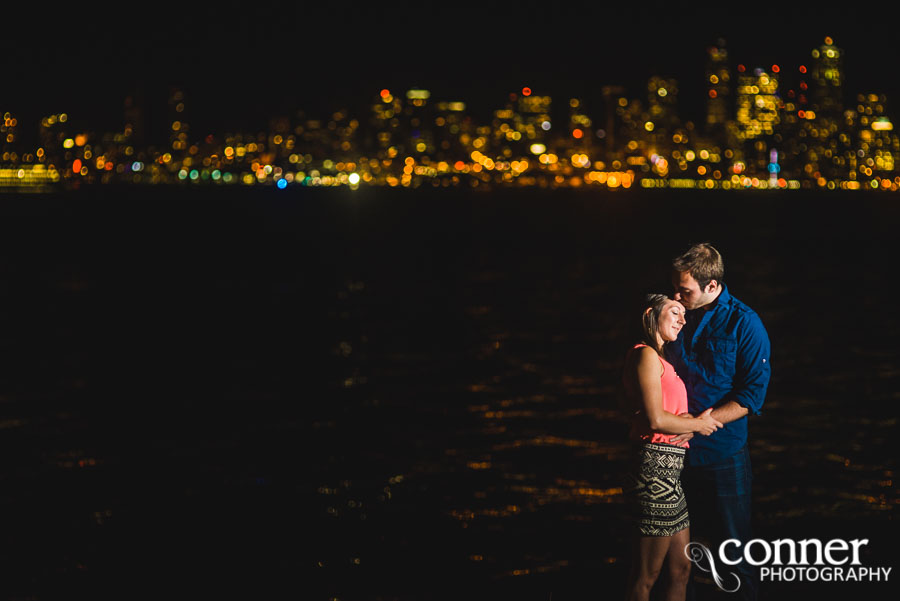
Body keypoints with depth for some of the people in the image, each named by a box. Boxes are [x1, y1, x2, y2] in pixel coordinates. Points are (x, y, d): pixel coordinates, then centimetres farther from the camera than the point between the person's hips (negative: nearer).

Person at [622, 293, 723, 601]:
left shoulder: (659, 358, 22)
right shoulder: (646, 355, -10)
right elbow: (656, 419, -19)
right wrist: (698, 424, -5)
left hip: (668, 471, 10)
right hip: (656, 468, -10)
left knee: (680, 569, 15)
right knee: (647, 576, -2)